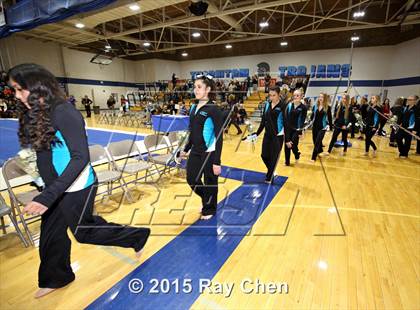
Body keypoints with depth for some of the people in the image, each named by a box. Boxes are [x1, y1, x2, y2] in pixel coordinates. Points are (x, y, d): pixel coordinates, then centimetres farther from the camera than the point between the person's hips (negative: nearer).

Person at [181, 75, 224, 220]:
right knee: (192, 179, 13)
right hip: (195, 152, 7)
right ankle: (207, 200, 41)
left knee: (210, 183, 8)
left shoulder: (214, 109, -14)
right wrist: (186, 149, 20)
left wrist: (217, 161, -19)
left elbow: (219, 137, -16)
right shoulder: (193, 107, 8)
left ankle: (209, 209, 34)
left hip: (209, 153, -7)